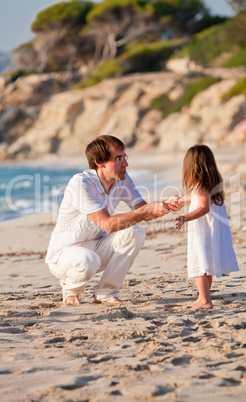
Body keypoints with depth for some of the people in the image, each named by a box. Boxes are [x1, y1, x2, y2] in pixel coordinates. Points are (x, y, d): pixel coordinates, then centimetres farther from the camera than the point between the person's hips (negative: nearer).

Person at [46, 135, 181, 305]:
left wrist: (165, 206, -26)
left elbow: (142, 211, -5)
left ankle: (105, 292, -6)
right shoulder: (80, 183, -27)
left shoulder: (122, 178, -4)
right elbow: (107, 224, -34)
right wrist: (147, 210, -37)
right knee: (88, 261, -40)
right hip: (64, 252, -6)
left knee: (135, 233, -18)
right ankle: (71, 290, -2)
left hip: (94, 248, 7)